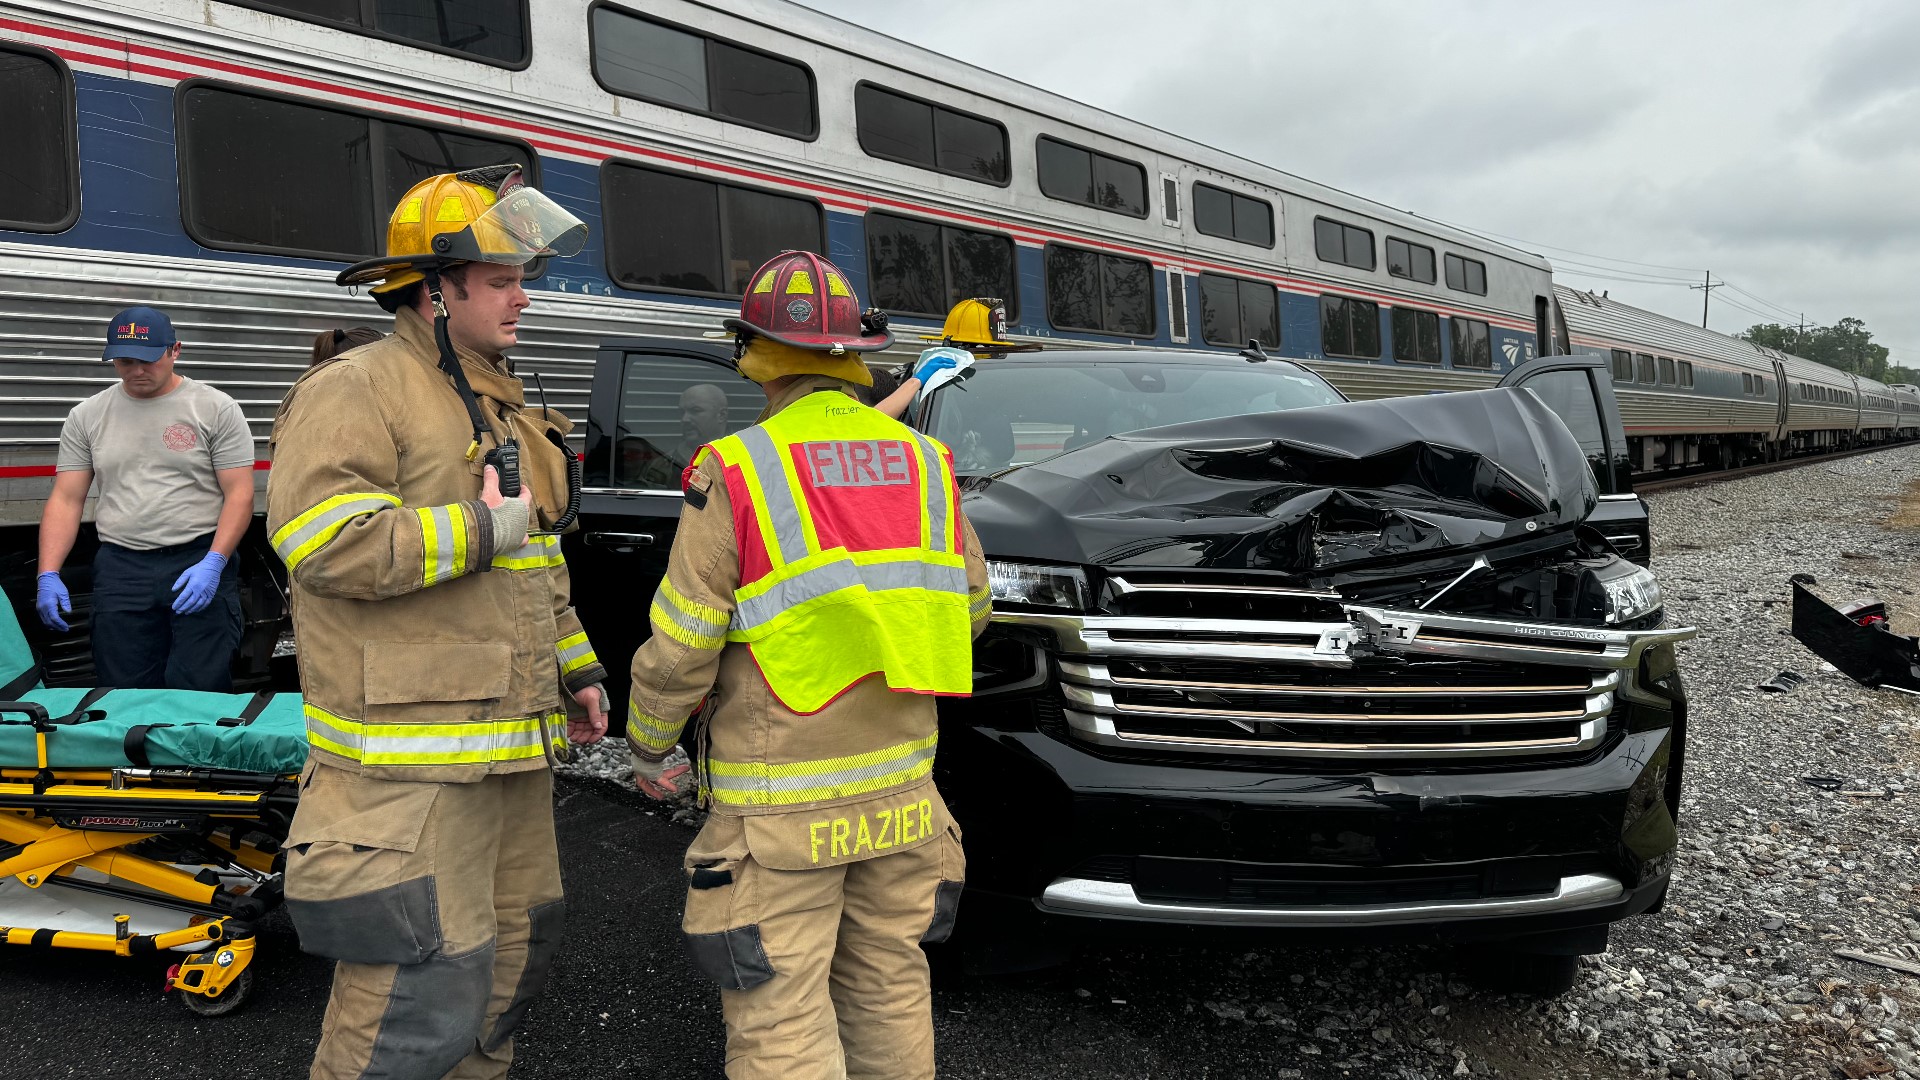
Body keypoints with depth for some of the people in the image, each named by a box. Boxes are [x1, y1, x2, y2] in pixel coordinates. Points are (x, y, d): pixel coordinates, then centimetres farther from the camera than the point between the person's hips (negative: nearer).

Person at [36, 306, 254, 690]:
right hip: (119, 569, 3)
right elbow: (65, 500, 9)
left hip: (200, 562, -3)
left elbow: (239, 495, -5)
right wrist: (48, 575, -3)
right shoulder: (86, 416, 10)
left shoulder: (216, 409, 0)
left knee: (200, 693, -7)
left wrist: (213, 563, -17)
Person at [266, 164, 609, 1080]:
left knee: (515, 946, 19)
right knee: (424, 986, -7)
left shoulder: (500, 405, 18)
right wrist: (480, 531, -19)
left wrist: (577, 668, 20)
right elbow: (323, 541, -25)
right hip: (409, 755, -9)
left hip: (509, 745, 9)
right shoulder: (356, 393, -11)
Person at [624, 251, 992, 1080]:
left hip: (781, 806, -5)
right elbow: (970, 608, 12)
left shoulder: (735, 474, -12)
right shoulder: (923, 464, 2)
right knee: (889, 984, 19)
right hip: (901, 789, 5)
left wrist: (648, 745, 7)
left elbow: (679, 649, -10)